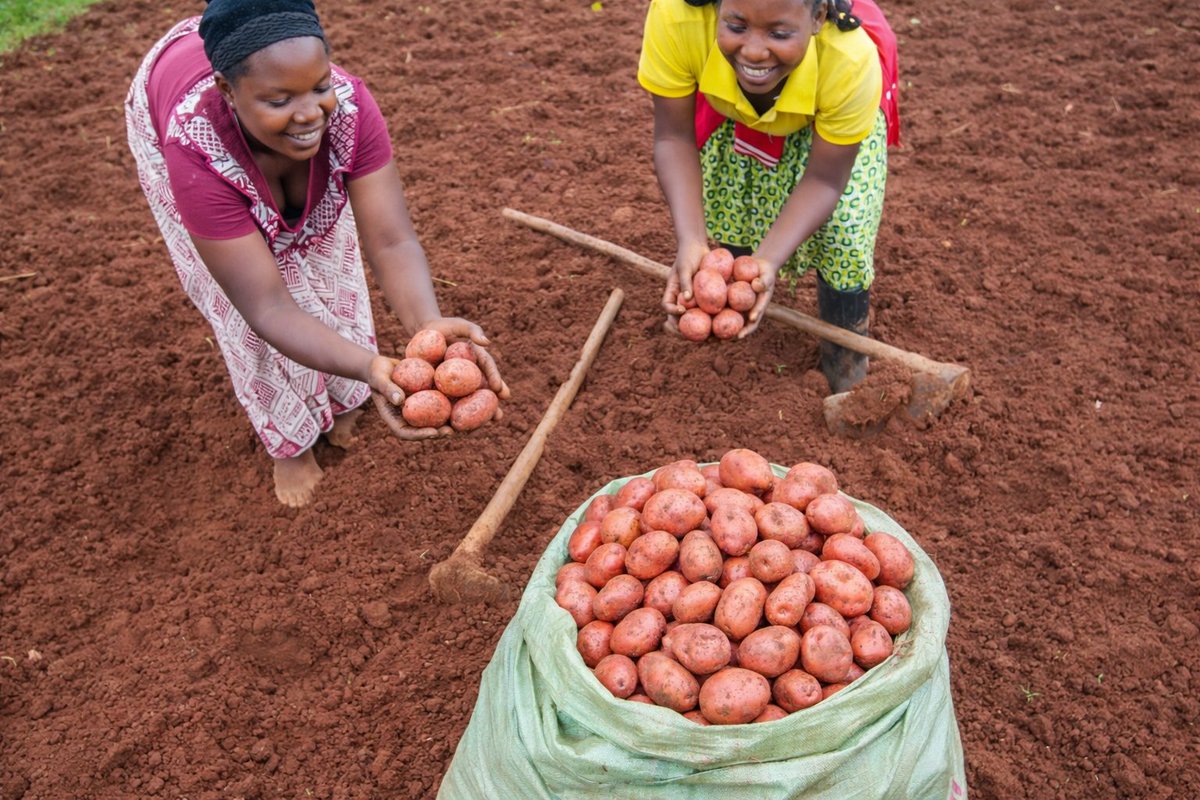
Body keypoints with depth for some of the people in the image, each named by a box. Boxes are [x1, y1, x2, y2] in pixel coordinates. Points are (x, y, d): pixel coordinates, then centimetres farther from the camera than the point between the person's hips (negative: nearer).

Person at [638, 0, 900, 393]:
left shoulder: (852, 59, -42)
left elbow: (824, 179, -30)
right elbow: (674, 138, -29)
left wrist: (768, 260, -45)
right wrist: (691, 241, -43)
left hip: (831, 113, -2)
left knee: (843, 233, -10)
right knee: (728, 209, 1)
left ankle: (845, 357, 15)